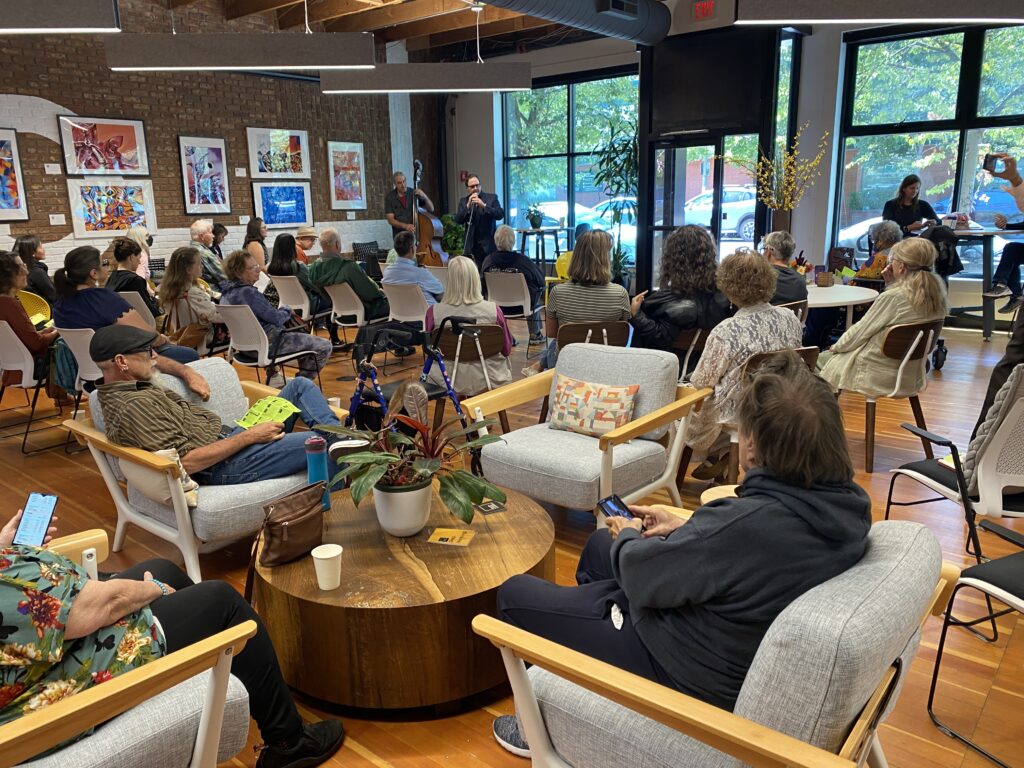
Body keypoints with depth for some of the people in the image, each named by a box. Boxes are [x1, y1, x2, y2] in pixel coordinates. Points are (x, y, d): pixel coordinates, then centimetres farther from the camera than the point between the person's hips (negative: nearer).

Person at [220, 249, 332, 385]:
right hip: (266, 345, -10)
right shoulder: (247, 292, -22)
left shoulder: (226, 293, 6)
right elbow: (277, 319, -20)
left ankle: (272, 375, 32)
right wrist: (287, 311, 0)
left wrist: (281, 311, 8)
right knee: (325, 346, -5)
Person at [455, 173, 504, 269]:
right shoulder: (463, 201, 11)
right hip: (472, 246, 2)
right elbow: (458, 220, 0)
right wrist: (468, 206, -12)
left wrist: (484, 205, -19)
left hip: (489, 244, -2)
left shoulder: (492, 198, 4)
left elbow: (501, 215, -9)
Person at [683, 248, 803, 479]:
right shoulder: (790, 319, -9)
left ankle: (718, 453, 30)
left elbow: (701, 381, -16)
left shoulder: (726, 332, -27)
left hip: (741, 412, -6)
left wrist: (693, 377, 7)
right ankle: (720, 454, 29)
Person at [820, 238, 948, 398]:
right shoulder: (937, 294, -3)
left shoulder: (892, 297, -25)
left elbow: (859, 331, -14)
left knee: (822, 358, 16)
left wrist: (836, 347, 4)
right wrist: (894, 282, 4)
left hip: (878, 376, -8)